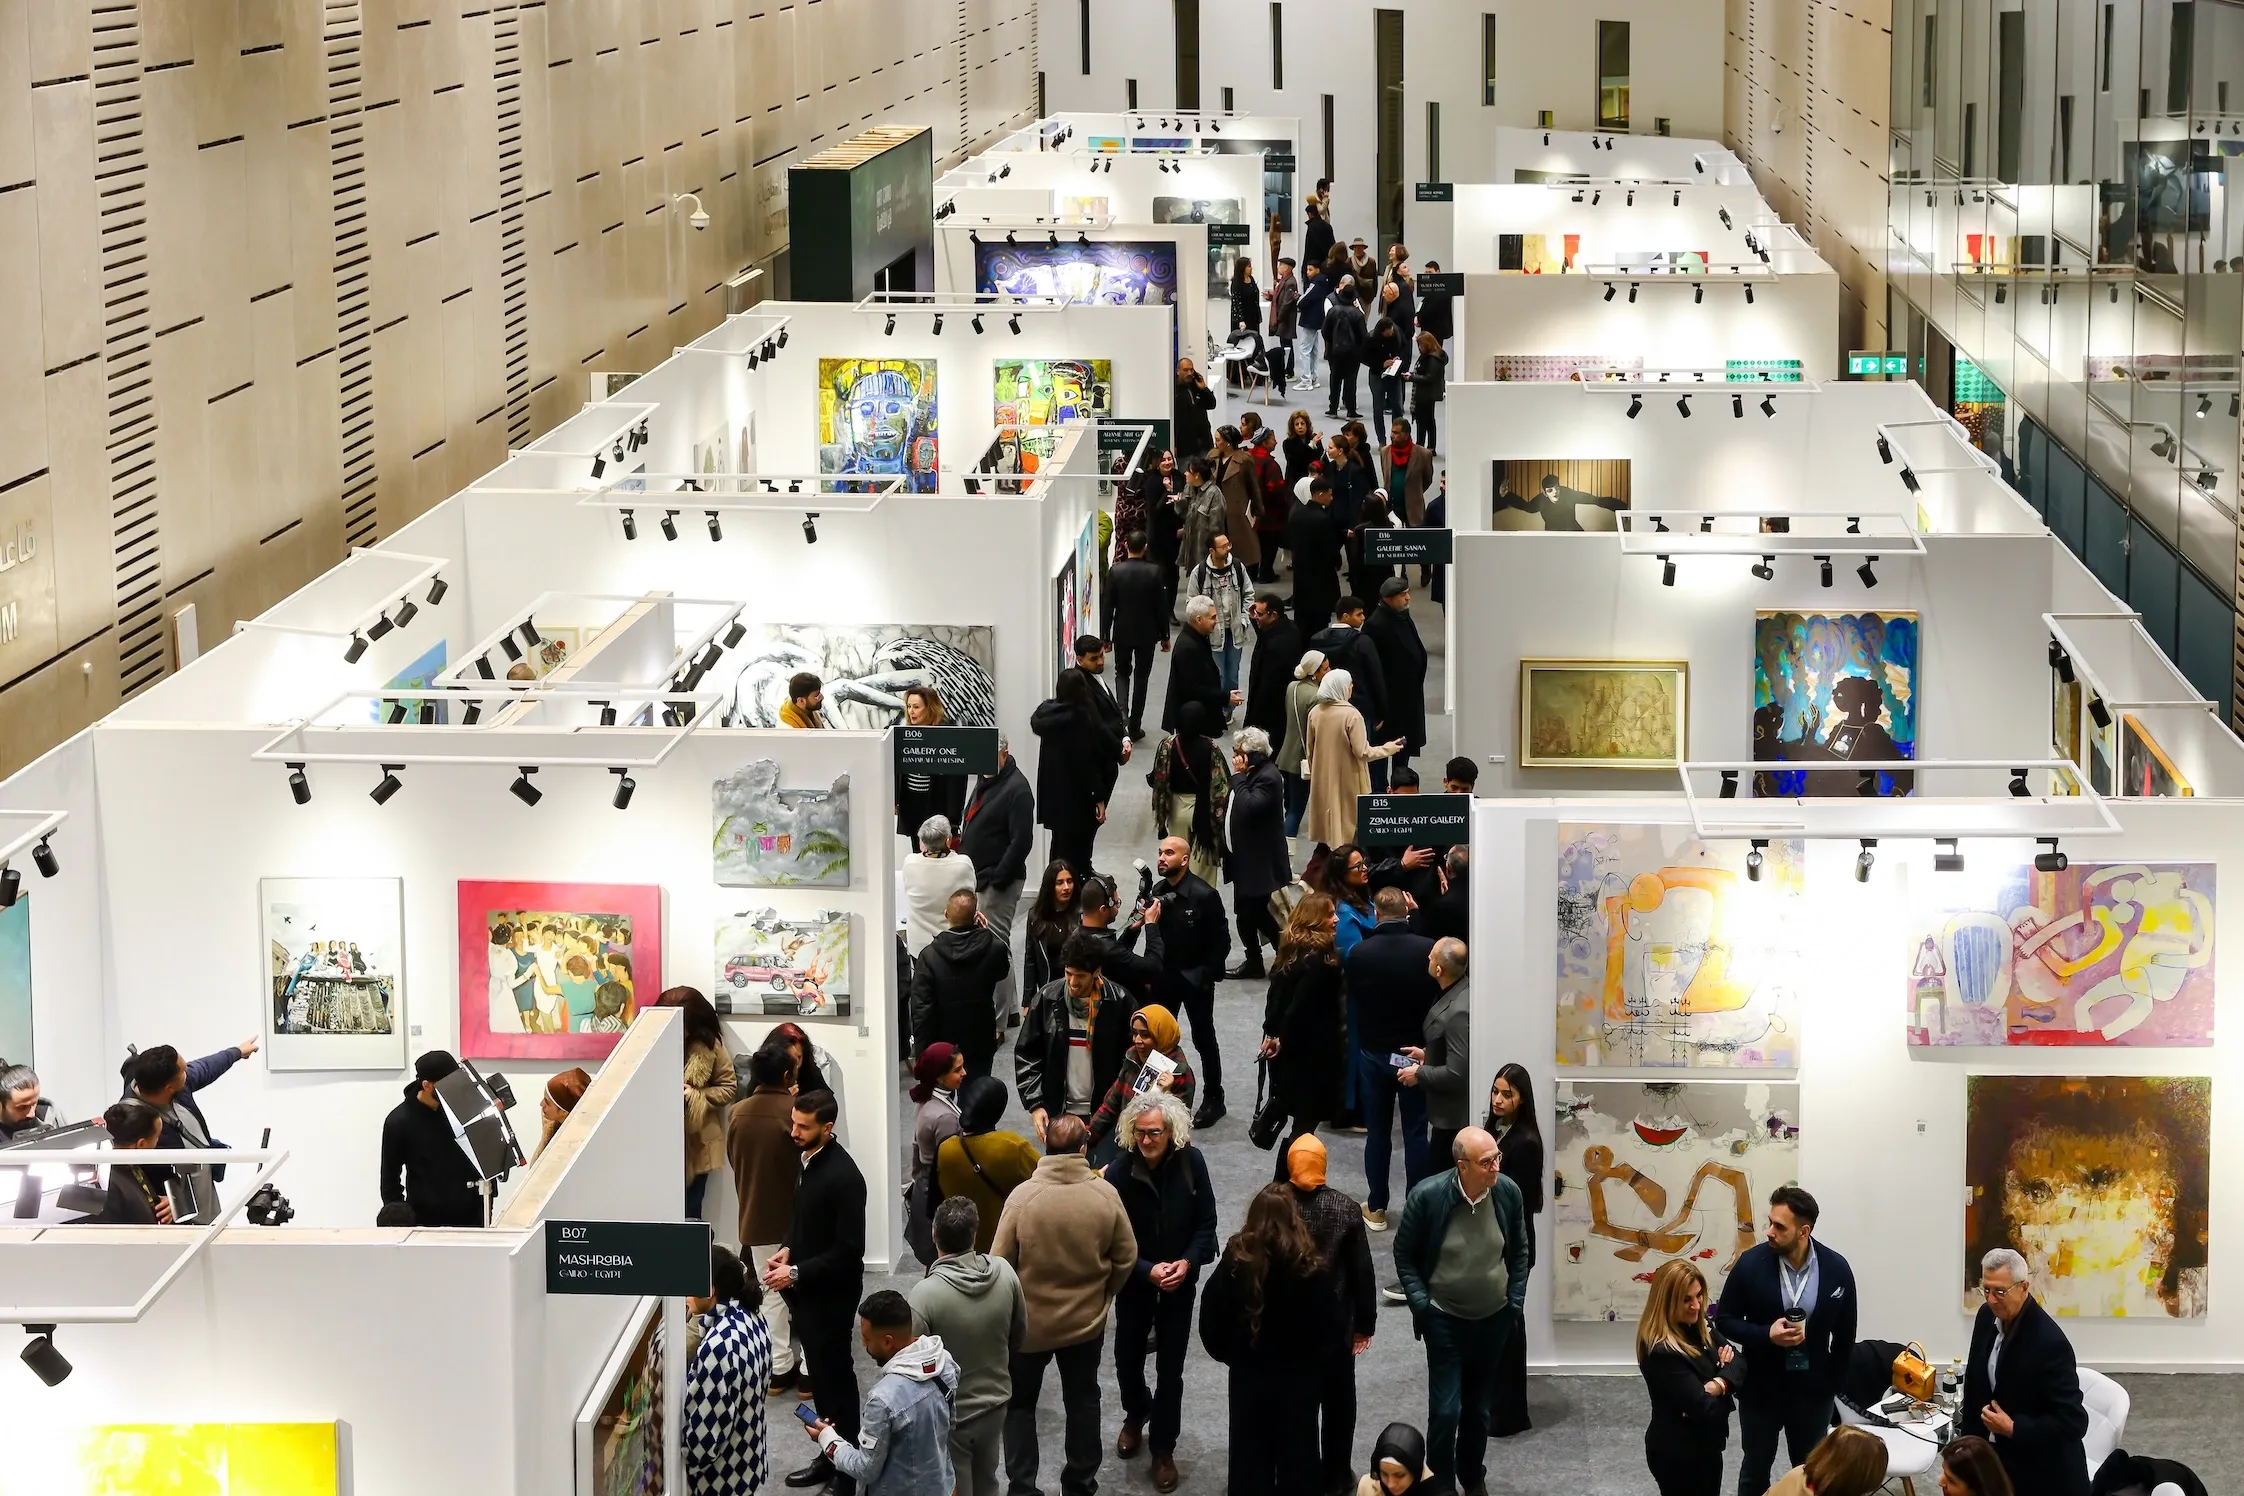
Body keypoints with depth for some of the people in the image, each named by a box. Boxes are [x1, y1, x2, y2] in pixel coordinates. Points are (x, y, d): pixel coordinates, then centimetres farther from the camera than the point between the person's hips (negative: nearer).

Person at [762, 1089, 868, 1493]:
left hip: (831, 1293, -8)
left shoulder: (843, 1176, -25)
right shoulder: (808, 1157, 1)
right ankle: (829, 1456, 32)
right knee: (819, 1373, 19)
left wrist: (796, 1274, -20)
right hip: (806, 1290, 8)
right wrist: (788, 1249, 1)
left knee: (836, 1377, 2)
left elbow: (849, 1250, -23)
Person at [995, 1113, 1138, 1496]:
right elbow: (1126, 1258, -6)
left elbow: (1000, 1264, -15)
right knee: (1082, 1400, 21)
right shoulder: (1105, 1195, -16)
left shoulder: (1023, 1196, -22)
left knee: (1020, 1404, 17)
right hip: (1087, 1321, 2)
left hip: (1028, 1322, -2)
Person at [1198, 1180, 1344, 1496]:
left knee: (1250, 1458, 15)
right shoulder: (1307, 1268, -18)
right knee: (1296, 1458, 13)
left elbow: (1211, 1318, -7)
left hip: (1248, 1374, 1)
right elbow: (1333, 1326, -14)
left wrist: (1229, 1354, 8)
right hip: (1298, 1376, -1)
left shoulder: (1235, 1262, -13)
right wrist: (1316, 1362, 3)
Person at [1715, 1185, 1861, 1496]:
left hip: (1812, 1391, 1)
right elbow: (1724, 1320, -5)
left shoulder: (1837, 1269, -12)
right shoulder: (1750, 1263, -15)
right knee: (1755, 1470, 15)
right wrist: (1766, 1335, -22)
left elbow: (1844, 1336, 0)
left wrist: (1832, 1385, 1)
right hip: (1760, 1389, -1)